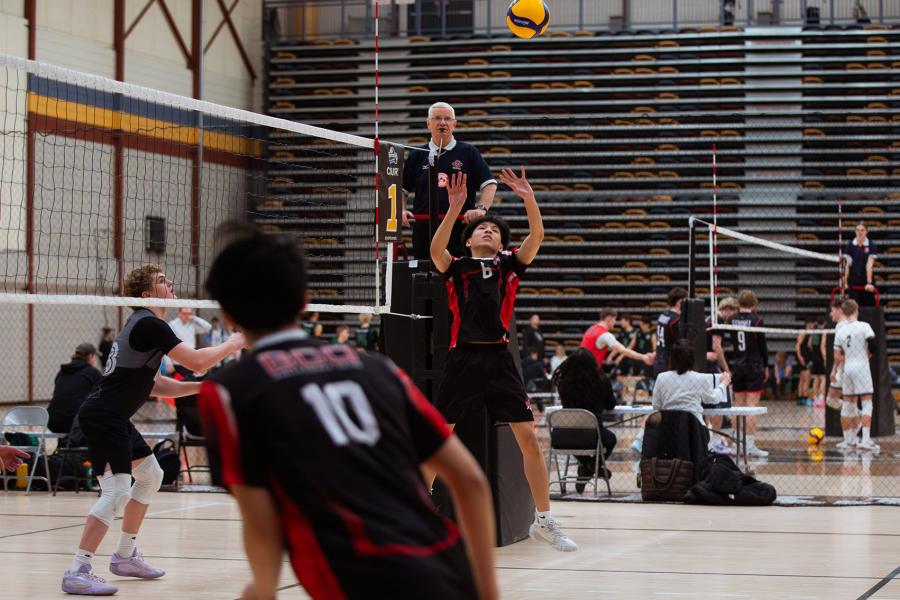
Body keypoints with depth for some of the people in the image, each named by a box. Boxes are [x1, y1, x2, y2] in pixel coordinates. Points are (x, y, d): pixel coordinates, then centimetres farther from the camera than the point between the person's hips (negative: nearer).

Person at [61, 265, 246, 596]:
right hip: (102, 416, -11)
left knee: (150, 475, 21)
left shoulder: (144, 324, 17)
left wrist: (204, 386, 13)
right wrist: (232, 344, -4)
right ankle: (77, 573, -21)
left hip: (115, 417, 11)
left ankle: (125, 556, 27)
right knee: (117, 490, -18)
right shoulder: (150, 324, -15)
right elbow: (196, 361, -21)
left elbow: (156, 385, 21)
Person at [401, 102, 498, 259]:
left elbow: (489, 184, 3)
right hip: (425, 232, 2)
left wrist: (481, 208, -13)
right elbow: (401, 189, 19)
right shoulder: (417, 156, 14)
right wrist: (401, 211, 1)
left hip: (461, 229, -2)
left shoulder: (469, 153, 8)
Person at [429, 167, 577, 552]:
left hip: (498, 358, 1)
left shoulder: (510, 264, 11)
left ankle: (544, 521, 5)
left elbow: (536, 237, -4)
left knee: (528, 438, -4)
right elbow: (436, 249, -13)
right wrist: (455, 209, -24)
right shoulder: (455, 267, 8)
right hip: (462, 357, -1)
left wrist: (529, 199, -19)